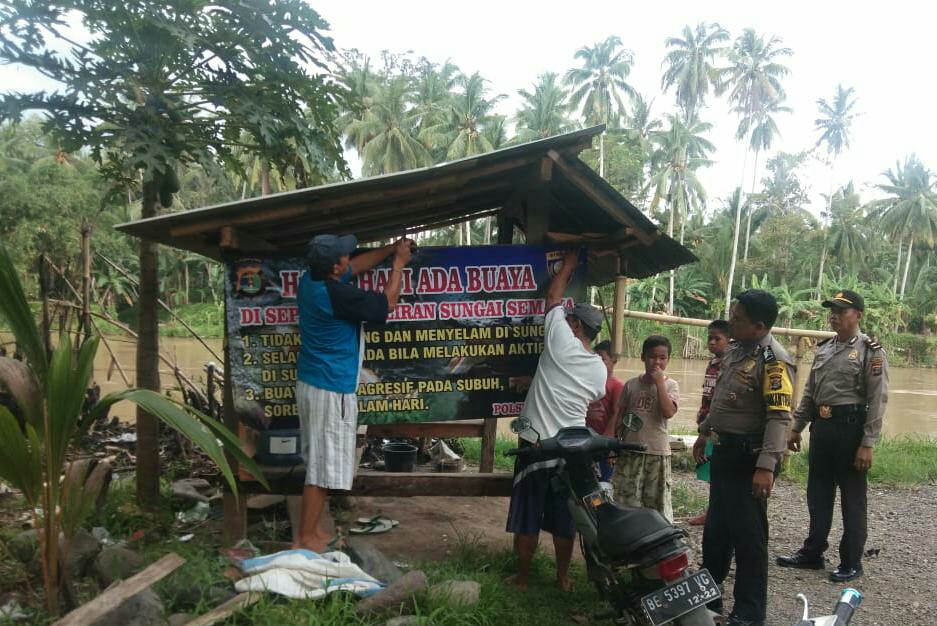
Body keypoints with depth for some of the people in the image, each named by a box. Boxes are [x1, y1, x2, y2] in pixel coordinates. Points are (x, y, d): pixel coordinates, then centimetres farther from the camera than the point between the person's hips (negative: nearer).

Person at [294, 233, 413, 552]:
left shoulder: (311, 279, 2)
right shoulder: (337, 295, -24)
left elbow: (357, 266, 20)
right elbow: (387, 303, -9)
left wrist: (391, 249, 20)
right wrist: (399, 263, 2)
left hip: (311, 383, 10)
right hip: (331, 391, -10)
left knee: (318, 462, 18)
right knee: (322, 469, -1)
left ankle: (311, 530, 27)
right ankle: (305, 540, 8)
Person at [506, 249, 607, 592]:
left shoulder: (561, 341, -11)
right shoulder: (600, 370, 4)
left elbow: (553, 297, 2)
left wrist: (568, 265, 17)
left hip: (537, 443, -4)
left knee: (527, 516, 6)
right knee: (564, 517, 14)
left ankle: (522, 578, 15)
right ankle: (563, 577, 24)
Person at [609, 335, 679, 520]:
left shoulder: (669, 385, 0)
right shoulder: (631, 385, 6)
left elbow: (668, 412, -18)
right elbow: (620, 417, 11)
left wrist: (659, 381, -15)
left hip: (657, 452, -2)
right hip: (630, 451, 2)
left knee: (657, 503, 5)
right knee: (625, 500, 4)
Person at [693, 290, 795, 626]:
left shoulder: (773, 360, -18)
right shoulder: (736, 349, 10)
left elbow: (779, 418, -24)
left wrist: (766, 466, -30)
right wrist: (704, 433, 25)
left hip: (749, 457, -9)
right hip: (724, 450, 9)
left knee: (747, 534, -1)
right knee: (716, 527, 18)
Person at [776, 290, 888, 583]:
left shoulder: (871, 352, -8)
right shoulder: (823, 349, 12)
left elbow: (877, 401, -13)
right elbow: (809, 392, 17)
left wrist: (867, 444, -17)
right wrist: (796, 427, 14)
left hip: (850, 427, -7)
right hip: (821, 427, 7)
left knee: (852, 499, 5)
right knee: (818, 494, 14)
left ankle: (851, 562, 17)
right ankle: (812, 552, 26)